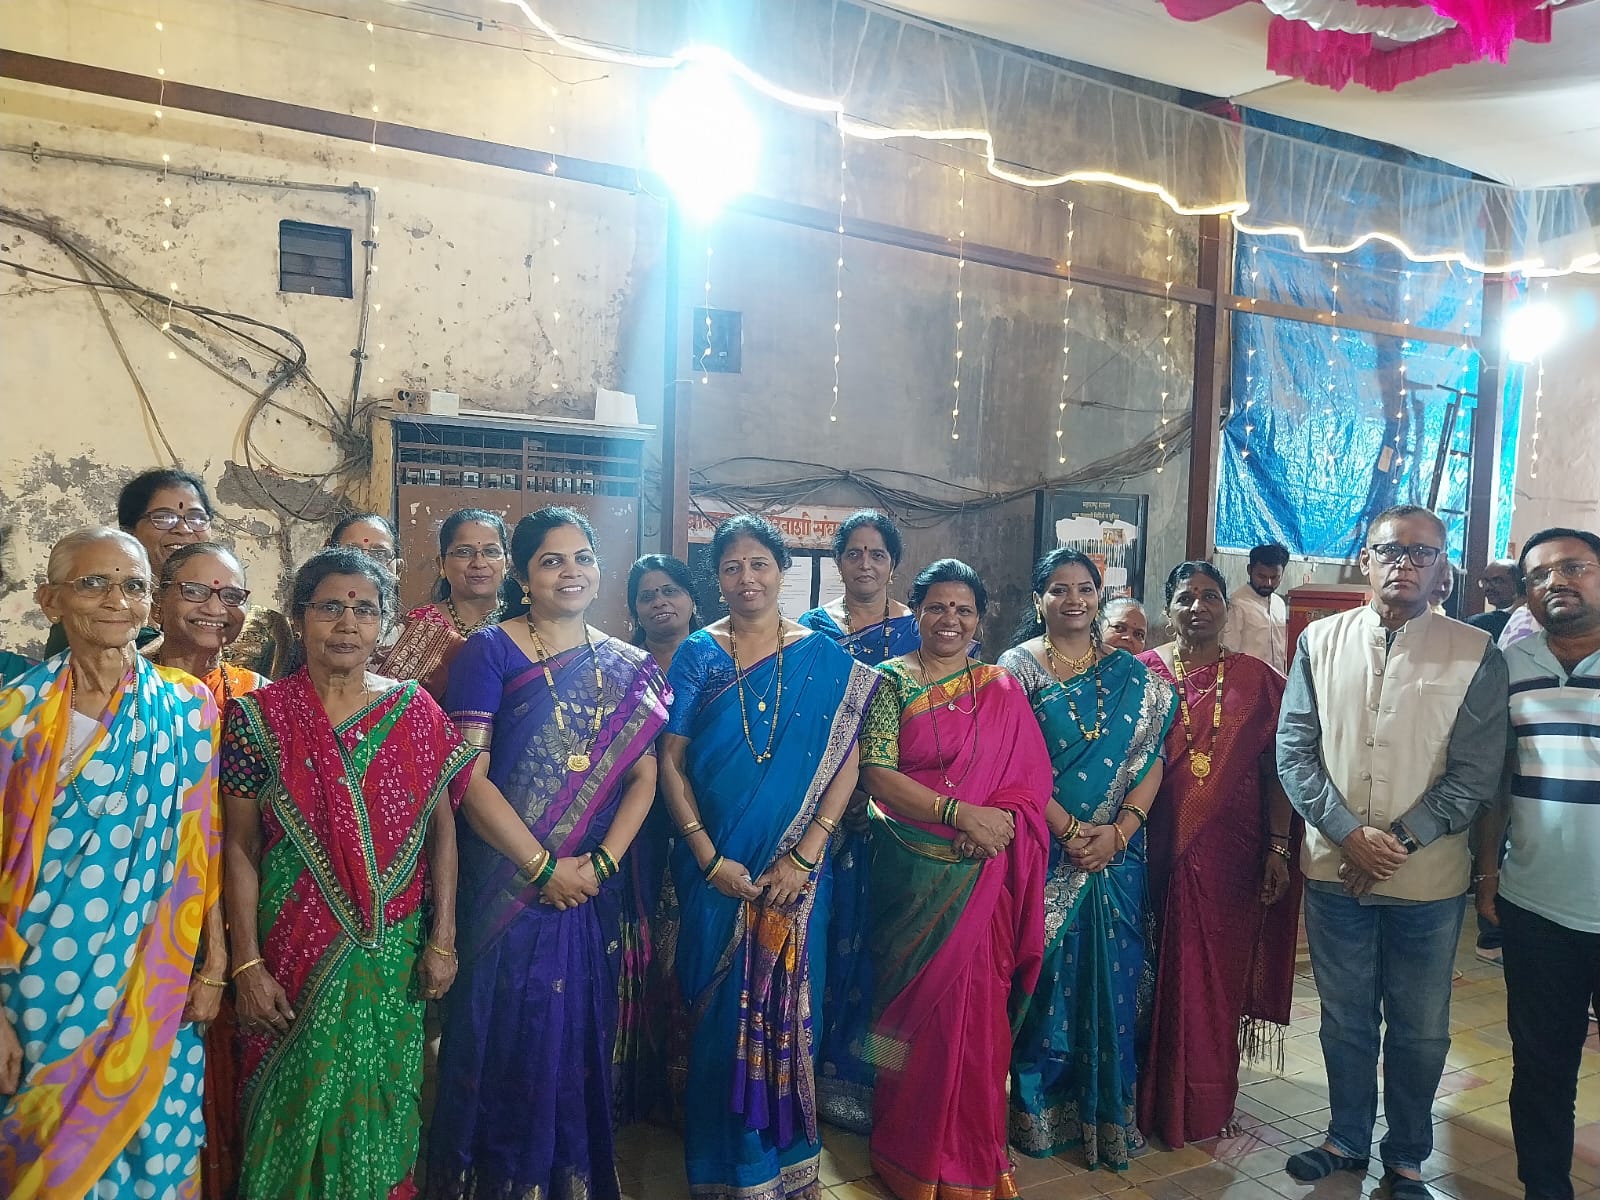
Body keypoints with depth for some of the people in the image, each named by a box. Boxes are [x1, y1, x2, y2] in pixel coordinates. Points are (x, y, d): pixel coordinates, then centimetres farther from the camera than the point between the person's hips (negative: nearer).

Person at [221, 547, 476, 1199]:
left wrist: (442, 939, -2)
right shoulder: (260, 716, -6)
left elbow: (442, 828, 2)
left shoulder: (415, 709, -2)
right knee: (297, 1104, 11)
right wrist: (247, 965, -9)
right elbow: (240, 847, -5)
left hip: (393, 952, 1)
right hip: (293, 954, -1)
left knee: (381, 1104, 13)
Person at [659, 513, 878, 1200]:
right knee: (721, 1009, 9)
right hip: (715, 867, 0)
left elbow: (845, 764, -4)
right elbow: (671, 763, -3)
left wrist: (803, 857, -13)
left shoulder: (823, 659, 0)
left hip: (795, 870, 0)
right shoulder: (698, 654, 0)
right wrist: (707, 857, -12)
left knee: (787, 1005, 9)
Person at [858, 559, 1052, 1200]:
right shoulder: (892, 682, 0)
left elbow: (1032, 777, 4)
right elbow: (876, 772, -11)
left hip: (984, 875, 2)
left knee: (976, 1003, 5)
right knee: (917, 1001, 6)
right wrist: (960, 812, -18)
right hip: (913, 868, -2)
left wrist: (1000, 820, -16)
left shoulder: (1002, 689, 9)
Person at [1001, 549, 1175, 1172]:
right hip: (1045, 852, -3)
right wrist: (1069, 830, -15)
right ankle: (1043, 1113, 20)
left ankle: (1108, 1114, 24)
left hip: (1117, 856, 3)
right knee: (1048, 976, 4)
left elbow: (1151, 758, 2)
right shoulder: (1019, 666, -2)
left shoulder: (1130, 672, 7)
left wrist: (1118, 830, -11)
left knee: (1111, 981, 8)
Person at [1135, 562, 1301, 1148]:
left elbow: (1275, 769, 3)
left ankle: (1211, 1100, 26)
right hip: (1160, 851, 0)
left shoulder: (1258, 679, 4)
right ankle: (1156, 1098, 25)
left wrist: (1279, 848, -3)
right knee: (1161, 972, 7)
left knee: (1220, 972, 8)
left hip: (1232, 854, 1)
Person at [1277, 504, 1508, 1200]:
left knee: (1420, 1031, 13)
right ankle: (1347, 1139, 36)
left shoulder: (1474, 656, -5)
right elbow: (1293, 749, -2)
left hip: (1428, 880, -1)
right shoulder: (1321, 641, 1)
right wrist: (1350, 835, -12)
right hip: (1334, 870, 1)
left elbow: (1474, 774, -8)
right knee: (1345, 1019, 16)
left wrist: (1399, 842, -14)